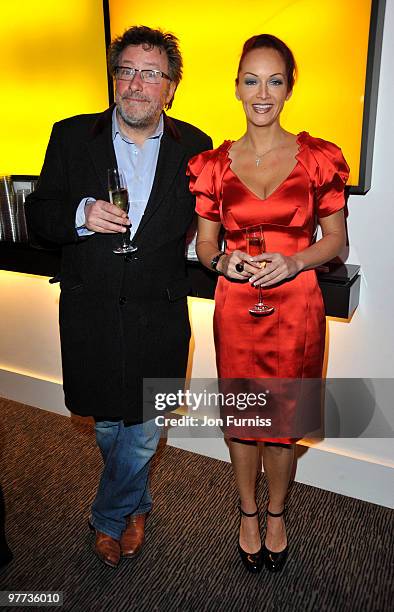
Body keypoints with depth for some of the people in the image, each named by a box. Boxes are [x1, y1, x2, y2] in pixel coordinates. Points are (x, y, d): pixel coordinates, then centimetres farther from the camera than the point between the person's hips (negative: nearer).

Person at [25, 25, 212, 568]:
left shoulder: (193, 147, 0)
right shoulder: (72, 137, 0)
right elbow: (38, 216, 0)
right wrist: (80, 215, -18)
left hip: (158, 316, 0)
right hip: (91, 314, 1)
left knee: (143, 429, 12)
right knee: (108, 423, 19)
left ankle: (109, 515, 44)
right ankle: (136, 504, 50)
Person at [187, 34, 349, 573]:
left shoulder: (319, 158, -1)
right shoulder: (214, 165, 2)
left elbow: (336, 240, 3)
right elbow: (204, 245, 7)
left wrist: (294, 261, -16)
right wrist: (223, 261, -15)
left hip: (296, 306, 0)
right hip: (236, 307, 1)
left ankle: (276, 513, 42)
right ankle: (248, 513, 41)